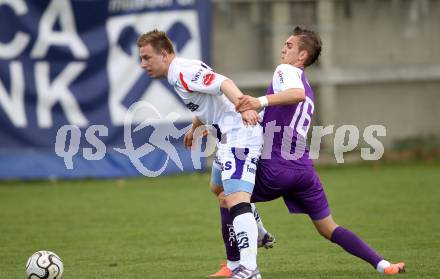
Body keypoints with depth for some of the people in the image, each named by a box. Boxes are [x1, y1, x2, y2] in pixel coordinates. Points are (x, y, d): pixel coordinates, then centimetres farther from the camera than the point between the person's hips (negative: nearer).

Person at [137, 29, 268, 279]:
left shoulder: (183, 71, -16)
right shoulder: (177, 75, 17)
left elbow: (223, 83, -31)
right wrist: (194, 127, 50)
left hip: (239, 135, -12)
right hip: (230, 136, 12)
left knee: (236, 200, -24)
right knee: (220, 188, 35)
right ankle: (257, 236, 53)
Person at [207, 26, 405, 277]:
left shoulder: (285, 70, -2)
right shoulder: (308, 90, 26)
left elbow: (297, 94, -27)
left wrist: (261, 101, -40)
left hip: (275, 169, -7)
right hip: (304, 169, 7)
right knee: (329, 228, 13)